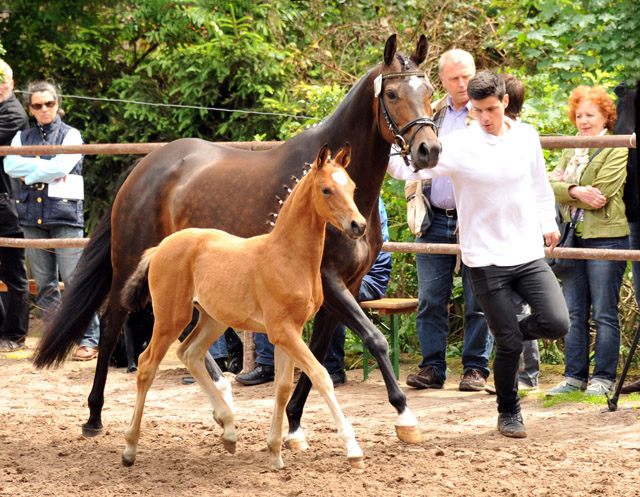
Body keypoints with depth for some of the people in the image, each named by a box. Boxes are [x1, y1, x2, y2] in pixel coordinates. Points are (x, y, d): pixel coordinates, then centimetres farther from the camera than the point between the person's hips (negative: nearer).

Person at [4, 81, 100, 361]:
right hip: (32, 214, 4)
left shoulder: (70, 135, 7)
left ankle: (90, 338, -7)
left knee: (74, 279, -10)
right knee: (44, 283, 5)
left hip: (64, 212, -4)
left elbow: (61, 166, -10)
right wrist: (46, 166, -9)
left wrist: (30, 173, -2)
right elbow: (11, 164, -2)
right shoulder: (22, 137, 17)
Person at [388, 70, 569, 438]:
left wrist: (548, 223, 18)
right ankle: (509, 414, 21)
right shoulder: (459, 146, -8)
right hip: (487, 261, -3)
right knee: (508, 345, -2)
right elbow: (410, 168, -12)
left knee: (557, 324, -11)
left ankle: (512, 331, 22)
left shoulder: (527, 137, 5)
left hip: (529, 254, 3)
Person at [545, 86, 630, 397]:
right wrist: (576, 191, -15)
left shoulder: (616, 151, -3)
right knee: (574, 313, 7)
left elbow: (600, 195, -14)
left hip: (605, 237, -6)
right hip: (573, 238, 6)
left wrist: (564, 187, -5)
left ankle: (603, 378, 3)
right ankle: (574, 377, 12)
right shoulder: (570, 152, 18)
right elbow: (551, 187, 4)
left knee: (604, 314, -2)